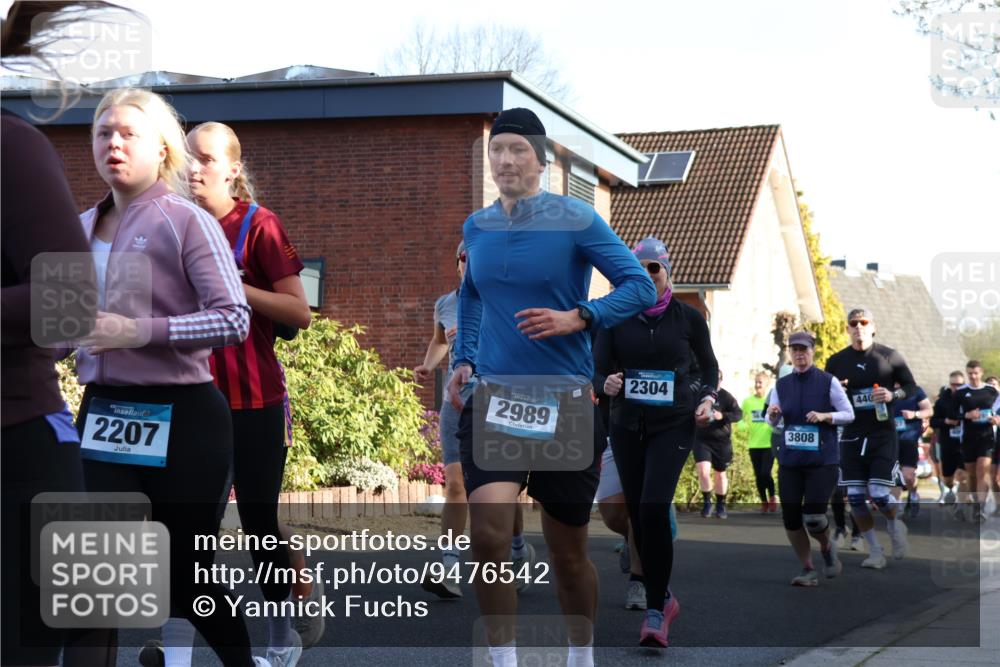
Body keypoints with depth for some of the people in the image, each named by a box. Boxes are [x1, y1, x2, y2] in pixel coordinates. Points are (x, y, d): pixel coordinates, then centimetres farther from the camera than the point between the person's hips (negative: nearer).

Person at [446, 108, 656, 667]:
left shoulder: (575, 220, -6)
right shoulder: (476, 227, 7)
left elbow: (641, 286, -7)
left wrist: (578, 317, -21)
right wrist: (465, 358, 11)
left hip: (564, 400, -2)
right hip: (493, 395, 2)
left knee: (568, 553, 9)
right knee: (488, 532, -19)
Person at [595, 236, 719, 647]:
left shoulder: (688, 317, 1)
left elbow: (709, 365, 13)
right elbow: (599, 364, 1)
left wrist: (707, 399, -4)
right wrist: (606, 382, -21)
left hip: (673, 425, -3)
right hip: (627, 425, 3)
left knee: (654, 508, -19)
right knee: (637, 515, 7)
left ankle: (655, 611, -14)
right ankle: (663, 599, 26)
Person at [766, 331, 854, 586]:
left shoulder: (828, 382, -3)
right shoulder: (782, 385, 7)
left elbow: (849, 414, 1)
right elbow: (771, 421, 12)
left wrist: (825, 416, -16)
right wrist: (772, 414, -11)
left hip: (822, 460, -3)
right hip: (790, 460, 4)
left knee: (813, 517, -12)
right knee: (791, 517, -2)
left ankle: (827, 547, 23)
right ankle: (807, 569, 16)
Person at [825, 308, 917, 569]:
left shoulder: (889, 357, -1)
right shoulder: (836, 362, 5)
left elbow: (911, 387, 6)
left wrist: (893, 395, -14)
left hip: (883, 434, -3)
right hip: (851, 436, 3)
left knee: (879, 493, -10)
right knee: (855, 497, -1)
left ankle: (895, 526, 24)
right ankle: (875, 551, 12)